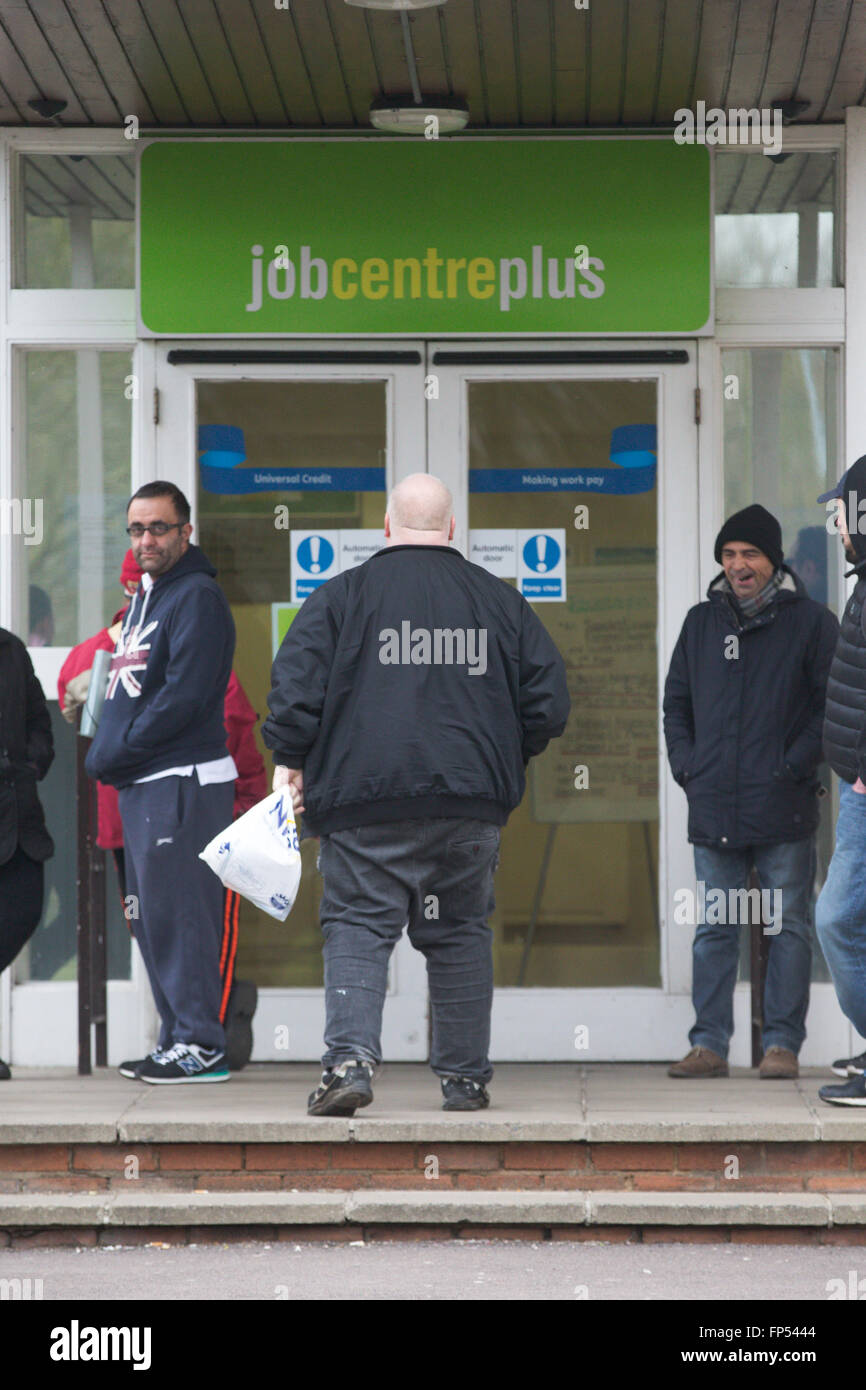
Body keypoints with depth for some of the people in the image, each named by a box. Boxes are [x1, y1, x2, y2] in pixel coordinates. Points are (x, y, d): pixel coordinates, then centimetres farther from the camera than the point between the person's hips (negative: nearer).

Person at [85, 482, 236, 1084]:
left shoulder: (197, 597, -10)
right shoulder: (142, 600, 20)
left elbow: (183, 696, -18)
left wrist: (113, 754, -13)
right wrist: (105, 755, 9)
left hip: (185, 780, -10)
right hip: (140, 785, 10)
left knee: (180, 912, -10)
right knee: (153, 916, 11)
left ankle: (201, 1043, -8)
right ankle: (178, 1039, 17)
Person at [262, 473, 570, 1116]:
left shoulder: (343, 595, 1)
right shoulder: (499, 600, 10)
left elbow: (295, 686, -6)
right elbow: (548, 697, 11)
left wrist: (291, 760, 6)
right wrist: (504, 758, 24)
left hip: (366, 801, -2)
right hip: (472, 801, 3)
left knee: (358, 926, -2)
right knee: (461, 932, 13)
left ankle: (351, 1058, -21)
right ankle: (465, 1076, 16)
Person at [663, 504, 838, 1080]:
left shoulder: (811, 622, 0)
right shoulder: (702, 622, 13)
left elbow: (834, 703, -2)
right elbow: (676, 701, 20)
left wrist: (797, 764, -10)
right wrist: (686, 765, 6)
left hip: (785, 806, -4)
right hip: (714, 807, 4)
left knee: (788, 928, 1)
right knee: (714, 930, 5)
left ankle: (782, 1045, 5)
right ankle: (709, 1044, 8)